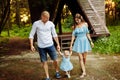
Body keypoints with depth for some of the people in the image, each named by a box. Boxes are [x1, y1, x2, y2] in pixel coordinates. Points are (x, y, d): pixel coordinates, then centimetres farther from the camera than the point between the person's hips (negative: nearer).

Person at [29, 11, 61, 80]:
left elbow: (54, 35, 9)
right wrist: (31, 45, -9)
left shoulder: (51, 24, 0)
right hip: (41, 47, -1)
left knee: (55, 60, 5)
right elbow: (31, 35, -1)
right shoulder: (36, 24, -6)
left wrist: (58, 44, 7)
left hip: (50, 45, 2)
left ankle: (57, 72, 32)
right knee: (44, 62, 5)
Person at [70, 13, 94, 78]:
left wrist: (91, 41, 8)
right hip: (78, 42, -1)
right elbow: (73, 36, 2)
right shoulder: (74, 26, -2)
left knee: (84, 57, 5)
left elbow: (87, 33, 7)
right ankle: (84, 72, 1)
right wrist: (71, 44, 2)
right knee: (80, 58, -4)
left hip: (85, 41, 1)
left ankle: (83, 67, 30)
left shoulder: (85, 24, -1)